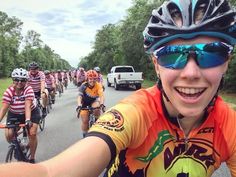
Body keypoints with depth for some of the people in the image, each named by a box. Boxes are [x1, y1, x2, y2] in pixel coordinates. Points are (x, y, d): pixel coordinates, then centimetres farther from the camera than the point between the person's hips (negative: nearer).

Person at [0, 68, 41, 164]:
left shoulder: (28, 89, -26)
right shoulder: (9, 91, -20)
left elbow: (27, 106, -36)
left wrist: (28, 120, -50)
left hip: (31, 113, -2)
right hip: (14, 114, 3)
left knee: (32, 134, -16)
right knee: (8, 135, -11)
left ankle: (32, 158, 2)